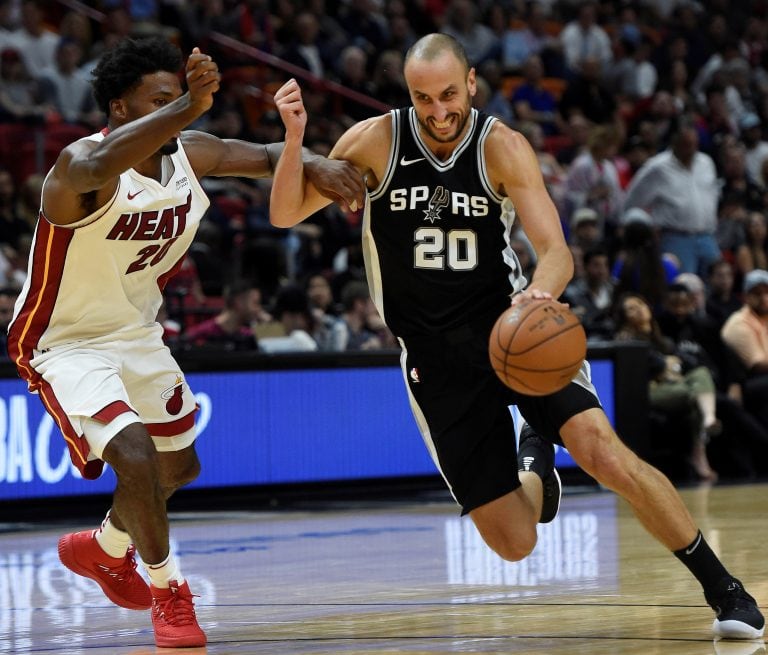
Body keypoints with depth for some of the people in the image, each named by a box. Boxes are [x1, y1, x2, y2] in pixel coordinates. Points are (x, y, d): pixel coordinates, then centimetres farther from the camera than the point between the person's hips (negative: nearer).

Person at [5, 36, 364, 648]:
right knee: (134, 456, -26)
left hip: (137, 334, 8)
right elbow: (99, 166, -57)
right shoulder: (81, 165, -32)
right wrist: (187, 109, -71)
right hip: (67, 343, -8)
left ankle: (102, 548, 49)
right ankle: (168, 591, -3)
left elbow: (267, 156, 5)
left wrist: (315, 165, -19)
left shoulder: (192, 154, -9)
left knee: (179, 466, 21)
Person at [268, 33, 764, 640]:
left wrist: (540, 292, -41)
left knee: (602, 451, -25)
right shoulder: (376, 141, -8)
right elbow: (286, 215, -4)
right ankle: (534, 459, 33)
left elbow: (557, 252, -17)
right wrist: (295, 138, -22)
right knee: (514, 543, -4)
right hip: (437, 357, 1)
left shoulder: (502, 147, -10)